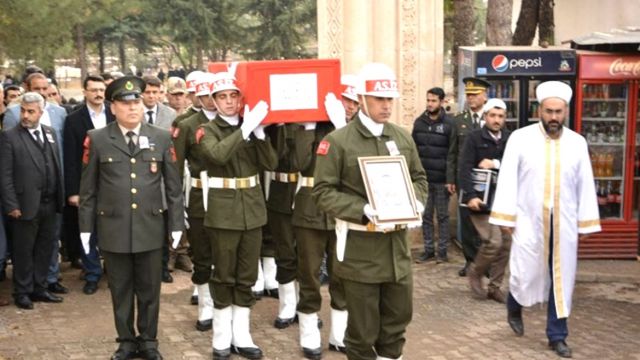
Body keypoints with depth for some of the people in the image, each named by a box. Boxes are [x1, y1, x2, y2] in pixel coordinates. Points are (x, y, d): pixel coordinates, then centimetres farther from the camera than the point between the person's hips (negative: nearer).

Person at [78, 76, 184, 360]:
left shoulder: (162, 138, 3)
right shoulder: (97, 139, 1)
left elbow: (173, 185, 5)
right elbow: (88, 188, 4)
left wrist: (176, 223, 3)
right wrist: (86, 226, 2)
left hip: (151, 227, 1)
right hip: (113, 229, 0)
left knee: (149, 290, 10)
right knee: (120, 290, 11)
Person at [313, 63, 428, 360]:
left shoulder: (403, 138, 7)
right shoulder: (337, 141, -9)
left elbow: (419, 178, 17)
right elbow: (324, 192, -12)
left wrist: (415, 203, -5)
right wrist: (364, 211, -23)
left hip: (397, 243, 5)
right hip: (360, 247, -5)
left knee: (398, 316, 17)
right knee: (363, 326, 7)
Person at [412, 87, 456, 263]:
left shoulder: (448, 124, -3)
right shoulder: (419, 122, 7)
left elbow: (451, 154, -7)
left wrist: (450, 180, -13)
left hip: (441, 180, -3)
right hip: (422, 177, 3)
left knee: (442, 216, 6)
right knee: (425, 216, 8)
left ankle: (442, 250, 13)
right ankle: (428, 250, 17)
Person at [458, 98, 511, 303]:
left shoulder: (510, 139, 6)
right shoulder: (474, 138, -5)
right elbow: (465, 169, -12)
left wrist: (496, 164, -14)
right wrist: (470, 195, -22)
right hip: (482, 199, -4)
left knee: (506, 243, 5)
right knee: (494, 241, -12)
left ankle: (495, 287, 20)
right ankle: (475, 273, 15)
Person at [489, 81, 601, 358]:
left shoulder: (578, 143, 4)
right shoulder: (520, 138, -4)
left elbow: (585, 185, 6)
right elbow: (508, 179, -4)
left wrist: (586, 223, 5)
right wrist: (505, 217, -8)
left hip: (564, 224, 2)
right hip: (529, 221, -2)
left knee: (562, 279, 6)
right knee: (525, 274, 2)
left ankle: (557, 335, 18)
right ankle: (514, 306, 35)